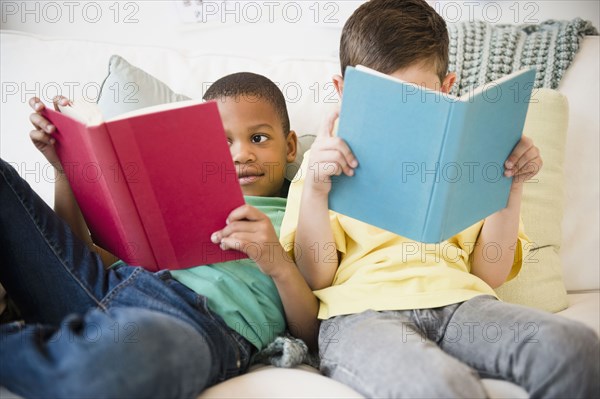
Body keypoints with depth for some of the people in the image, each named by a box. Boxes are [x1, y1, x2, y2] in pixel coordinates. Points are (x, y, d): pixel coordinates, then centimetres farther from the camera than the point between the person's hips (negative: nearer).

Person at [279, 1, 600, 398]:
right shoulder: (330, 164, 13)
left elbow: (489, 274, 15)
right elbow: (315, 277, 3)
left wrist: (511, 187, 5)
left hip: (458, 304, 4)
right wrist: (314, 191, -11)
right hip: (362, 311, -4)